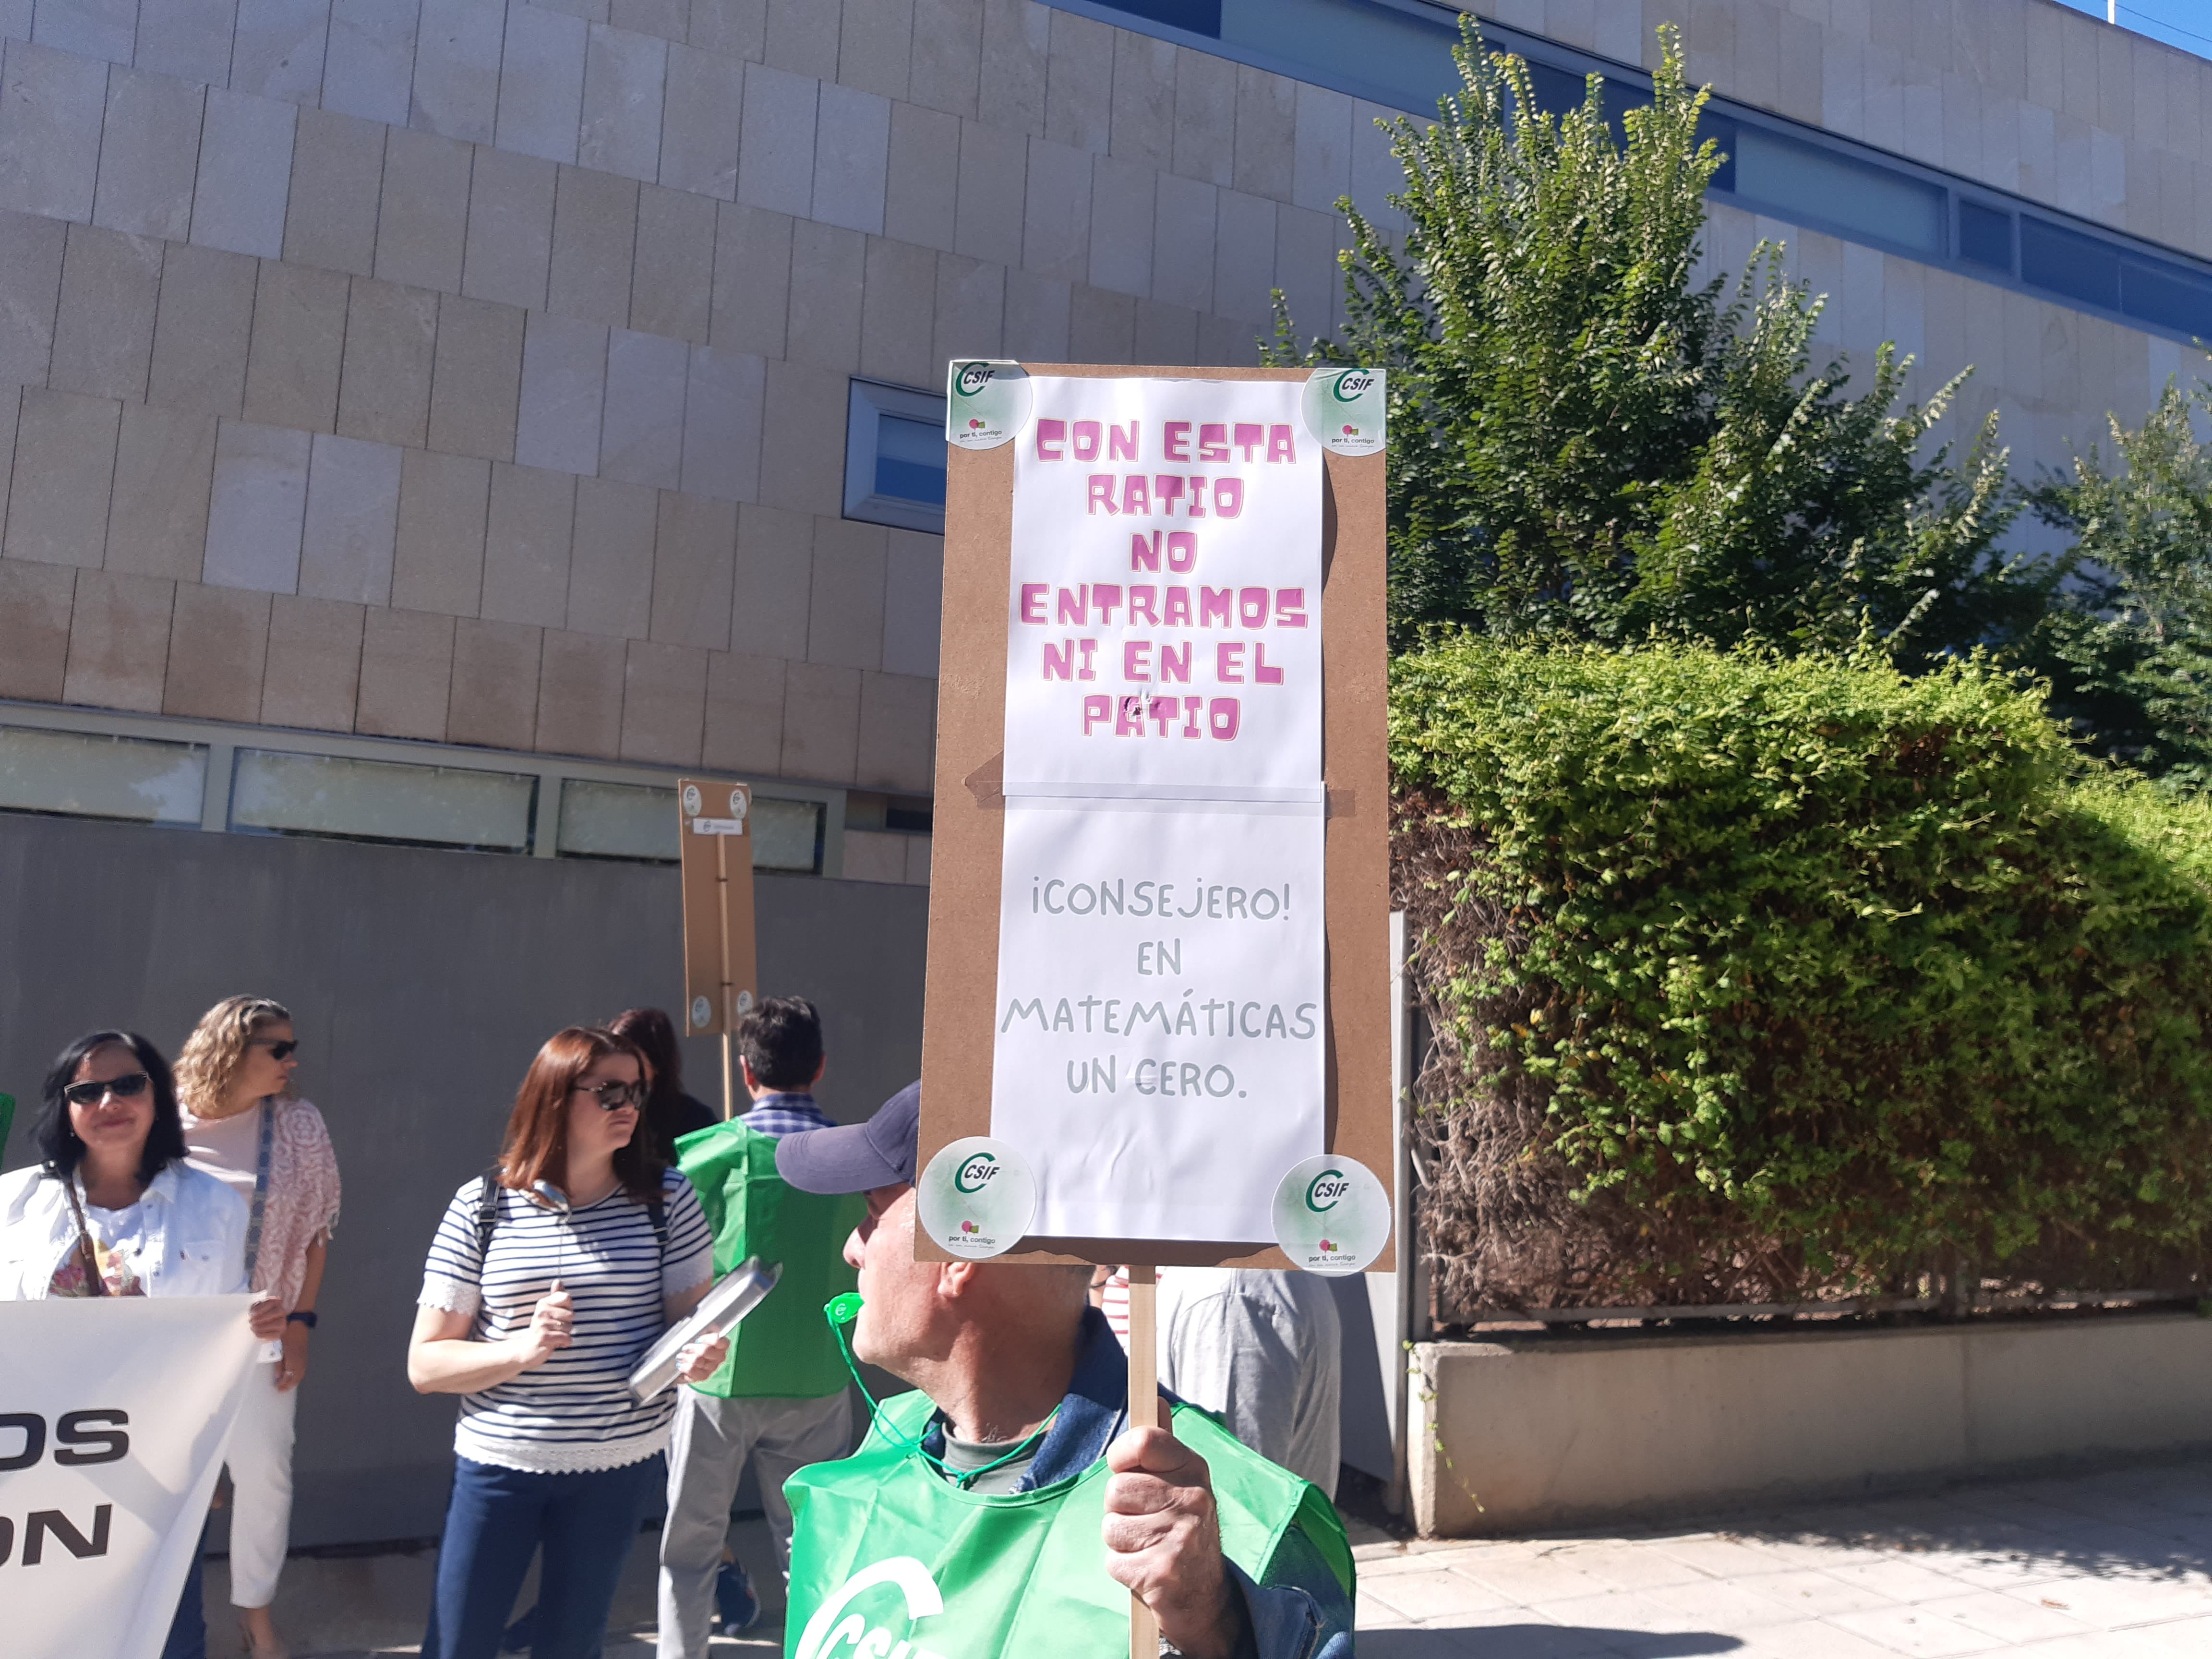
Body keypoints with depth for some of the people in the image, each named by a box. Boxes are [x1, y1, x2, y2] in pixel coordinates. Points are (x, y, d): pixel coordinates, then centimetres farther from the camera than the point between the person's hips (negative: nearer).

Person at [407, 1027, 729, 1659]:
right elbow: (425, 1365, -5)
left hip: (620, 1464, 1)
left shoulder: (665, 1197, -5)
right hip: (497, 1464, -1)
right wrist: (522, 1349, -22)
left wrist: (701, 1353, -23)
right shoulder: (481, 1206, -7)